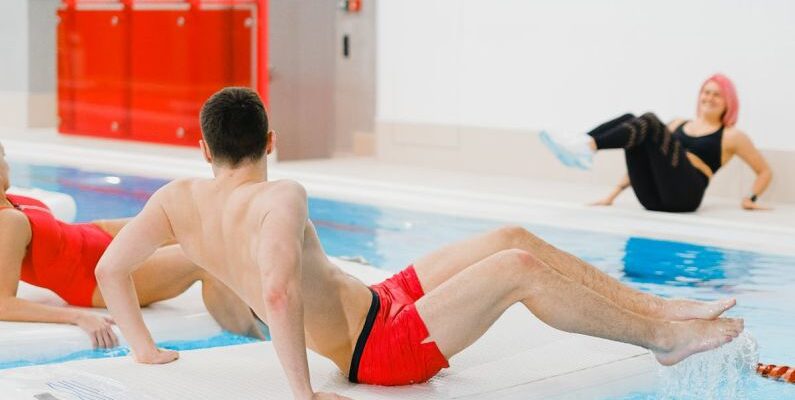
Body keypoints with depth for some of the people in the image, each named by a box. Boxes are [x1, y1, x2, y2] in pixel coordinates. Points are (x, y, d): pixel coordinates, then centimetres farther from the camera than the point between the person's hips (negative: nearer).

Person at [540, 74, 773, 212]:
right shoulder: (679, 125, 29)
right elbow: (646, 158, 28)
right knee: (629, 119, -9)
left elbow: (765, 171, 19)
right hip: (652, 197, 5)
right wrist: (615, 193, 20)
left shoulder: (731, 136, 17)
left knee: (650, 122, -23)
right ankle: (582, 146, -36)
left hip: (684, 195, -5)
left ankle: (587, 147, -46)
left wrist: (752, 199, 2)